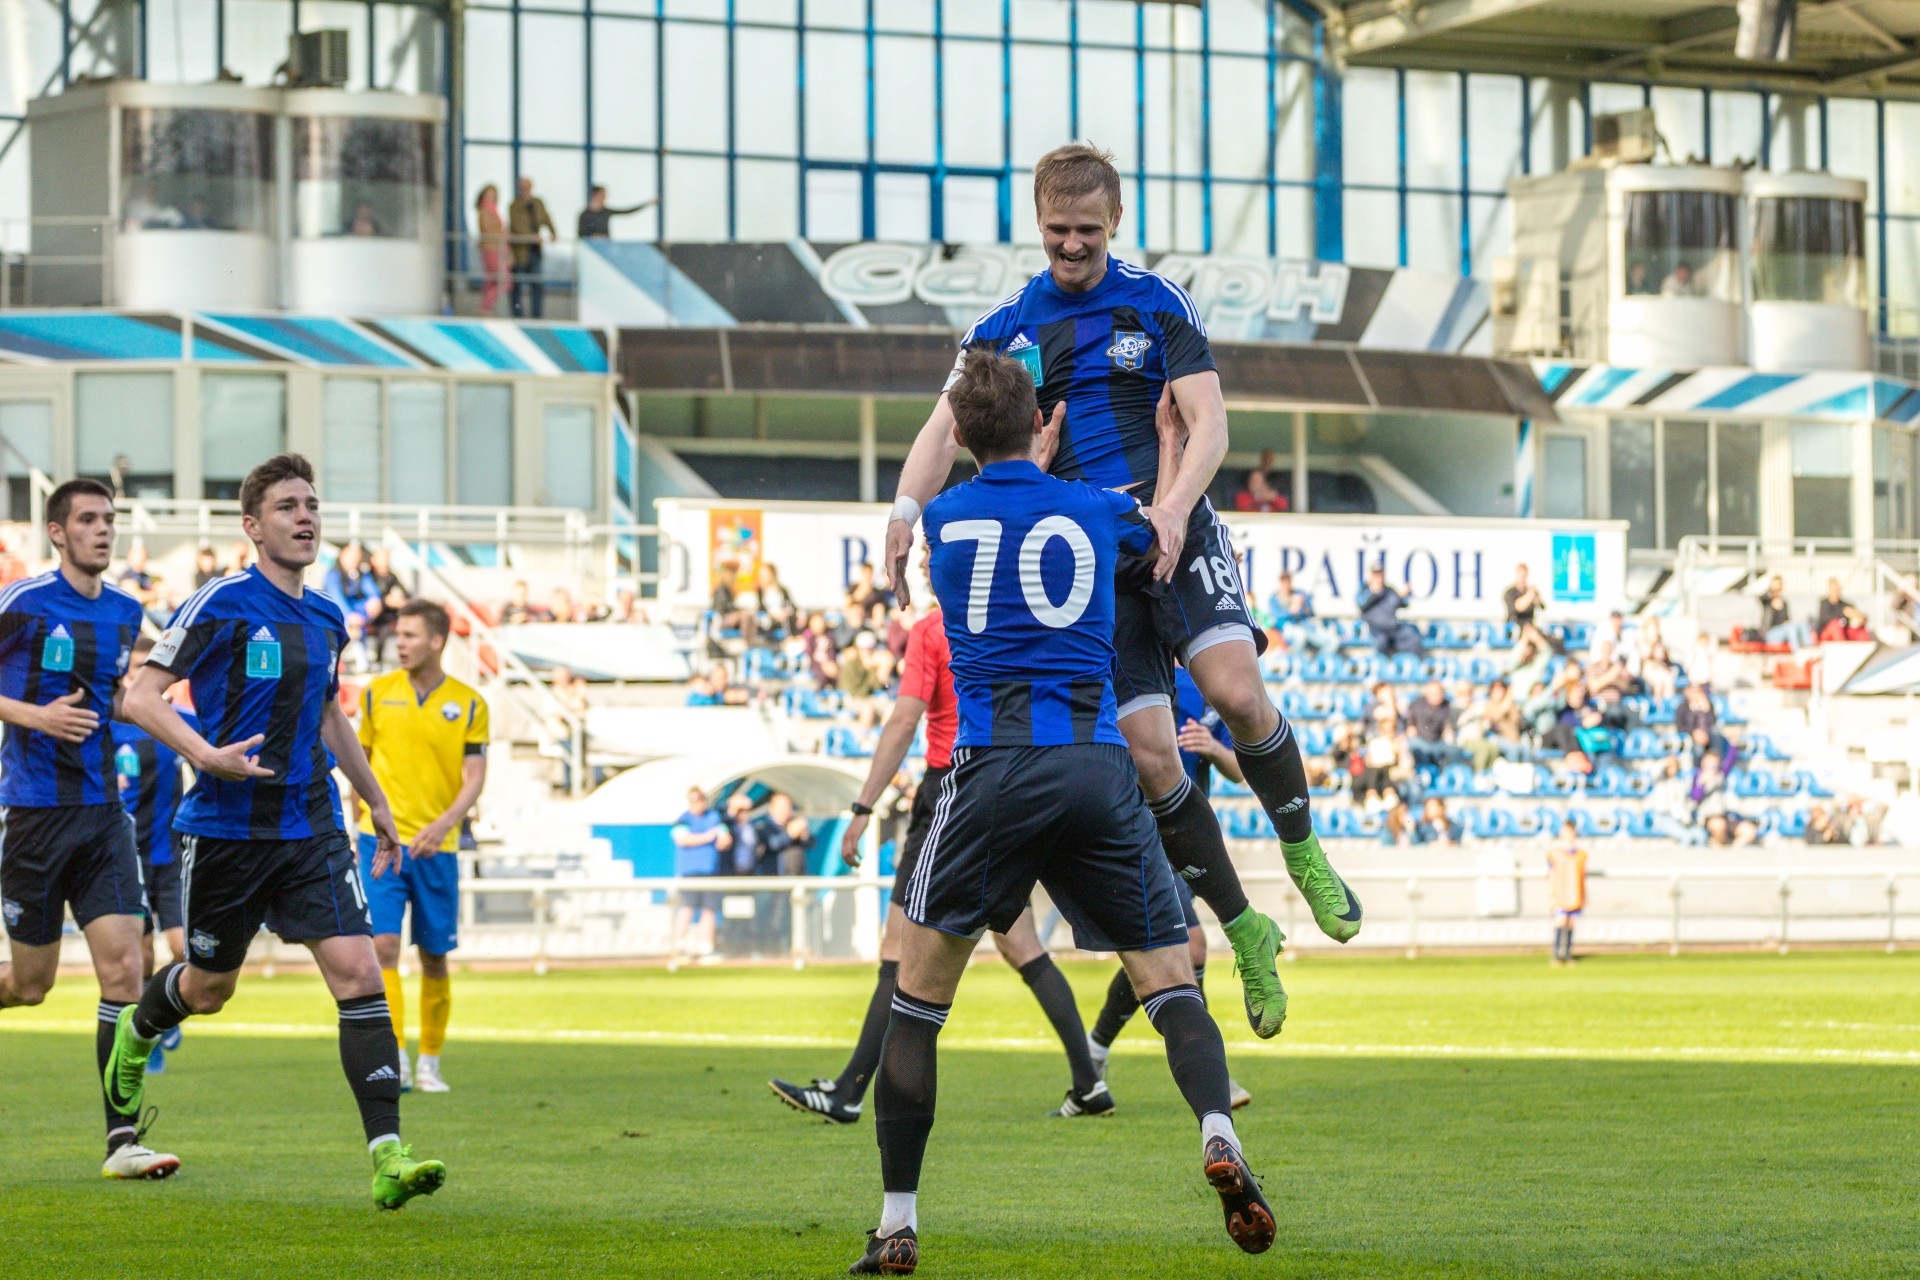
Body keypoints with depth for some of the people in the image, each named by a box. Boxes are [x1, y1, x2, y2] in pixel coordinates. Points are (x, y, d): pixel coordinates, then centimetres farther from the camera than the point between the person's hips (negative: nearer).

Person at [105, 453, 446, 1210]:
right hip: (226, 828, -4)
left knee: (358, 974, -13)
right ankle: (136, 1034, 49)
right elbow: (140, 698, -12)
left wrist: (377, 804, 29)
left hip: (312, 829, 4)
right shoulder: (221, 604, -10)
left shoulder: (326, 619, 9)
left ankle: (387, 1155, -17)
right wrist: (206, 756, -26)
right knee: (210, 987, 12)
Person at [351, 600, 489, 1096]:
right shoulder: (377, 692, 4)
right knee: (382, 945, -14)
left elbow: (474, 777, -3)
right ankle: (396, 1060, -15)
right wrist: (365, 822, 12)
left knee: (434, 958, 6)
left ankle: (430, 1063, 19)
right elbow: (362, 760, 14)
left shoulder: (468, 704, 0)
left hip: (436, 846, 0)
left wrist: (445, 822, -19)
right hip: (382, 841, 0)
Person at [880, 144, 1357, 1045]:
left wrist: (1174, 505, -23)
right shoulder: (1004, 329, 10)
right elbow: (947, 427, 0)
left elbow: (1208, 423, -3)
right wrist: (908, 507, -20)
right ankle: (1243, 929, 5)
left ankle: (1303, 852, 0)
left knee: (1236, 692, -24)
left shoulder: (1158, 305, 5)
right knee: (1149, 752, -7)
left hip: (1173, 529, -2)